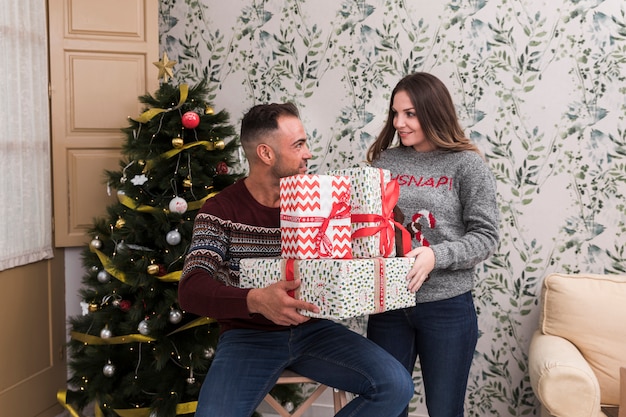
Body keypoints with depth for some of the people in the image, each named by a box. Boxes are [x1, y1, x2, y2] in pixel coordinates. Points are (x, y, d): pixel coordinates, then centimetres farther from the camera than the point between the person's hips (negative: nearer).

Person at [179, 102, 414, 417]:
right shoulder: (221, 211, -8)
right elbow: (191, 290, -20)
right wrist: (256, 300, -39)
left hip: (313, 330, 3)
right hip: (248, 337, -3)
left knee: (396, 386, -15)